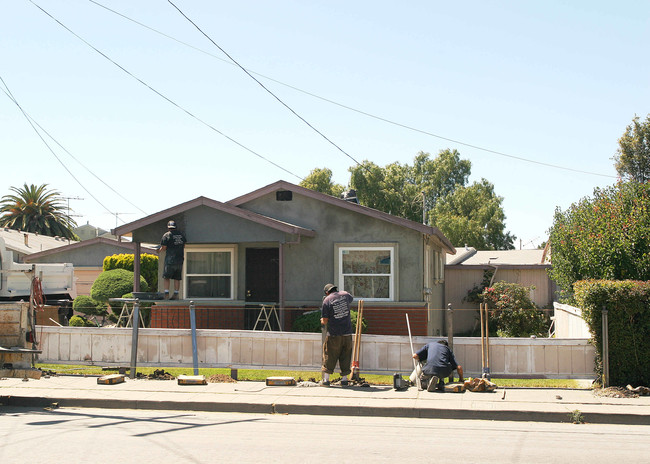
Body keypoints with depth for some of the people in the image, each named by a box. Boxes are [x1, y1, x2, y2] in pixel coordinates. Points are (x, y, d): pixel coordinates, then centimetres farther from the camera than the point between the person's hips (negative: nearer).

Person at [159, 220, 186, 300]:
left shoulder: (166, 235, -6)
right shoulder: (181, 234, 10)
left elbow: (164, 248, -7)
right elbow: (184, 246, 18)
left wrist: (159, 250, 15)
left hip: (170, 260, -5)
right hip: (180, 260, 5)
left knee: (166, 277, 1)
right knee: (177, 278, 8)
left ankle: (166, 294, -7)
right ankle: (176, 294, 5)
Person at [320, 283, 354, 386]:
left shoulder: (327, 300, -6)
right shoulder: (345, 295, 4)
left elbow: (325, 321, -6)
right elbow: (351, 298, 32)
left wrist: (322, 321, 17)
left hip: (334, 335, -3)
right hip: (347, 333, 3)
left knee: (329, 356, 5)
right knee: (345, 356, 12)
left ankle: (326, 379, 7)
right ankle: (344, 379, 14)